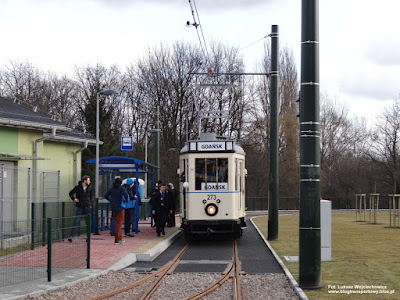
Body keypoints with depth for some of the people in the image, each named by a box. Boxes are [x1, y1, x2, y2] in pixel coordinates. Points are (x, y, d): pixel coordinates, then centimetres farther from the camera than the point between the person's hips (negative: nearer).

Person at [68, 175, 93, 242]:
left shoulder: (89, 187, 6)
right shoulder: (78, 187, -4)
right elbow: (71, 193, 8)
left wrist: (91, 204, 10)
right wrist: (74, 199, -6)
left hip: (87, 207, 3)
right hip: (80, 207, -3)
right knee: (76, 222, -7)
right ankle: (71, 236, -7)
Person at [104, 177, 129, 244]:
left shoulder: (112, 189, 7)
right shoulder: (122, 188, -9)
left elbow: (106, 196, 10)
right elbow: (126, 195, -25)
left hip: (113, 208, 6)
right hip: (120, 208, -6)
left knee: (118, 223, 16)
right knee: (119, 223, -2)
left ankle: (120, 238, 21)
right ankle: (117, 239, -5)